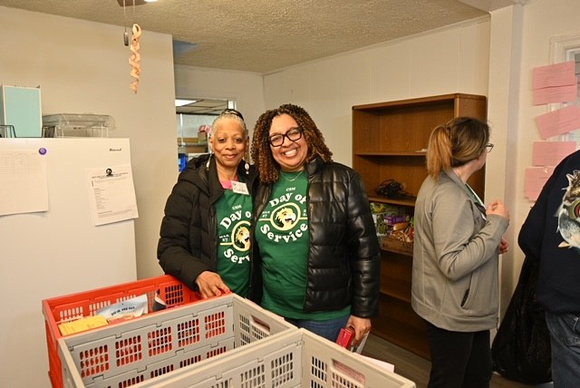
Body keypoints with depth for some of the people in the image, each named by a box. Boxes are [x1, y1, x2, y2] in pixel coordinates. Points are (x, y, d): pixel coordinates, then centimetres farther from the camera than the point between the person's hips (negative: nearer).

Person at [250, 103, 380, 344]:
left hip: (326, 316, -4)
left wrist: (363, 311, -9)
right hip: (272, 313, 5)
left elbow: (365, 249, -10)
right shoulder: (264, 187, 3)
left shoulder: (343, 180, -10)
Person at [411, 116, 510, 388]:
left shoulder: (444, 184, 6)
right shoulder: (449, 195, -26)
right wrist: (496, 223, -22)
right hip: (451, 312, -10)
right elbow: (453, 265, -29)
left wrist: (491, 243, 4)